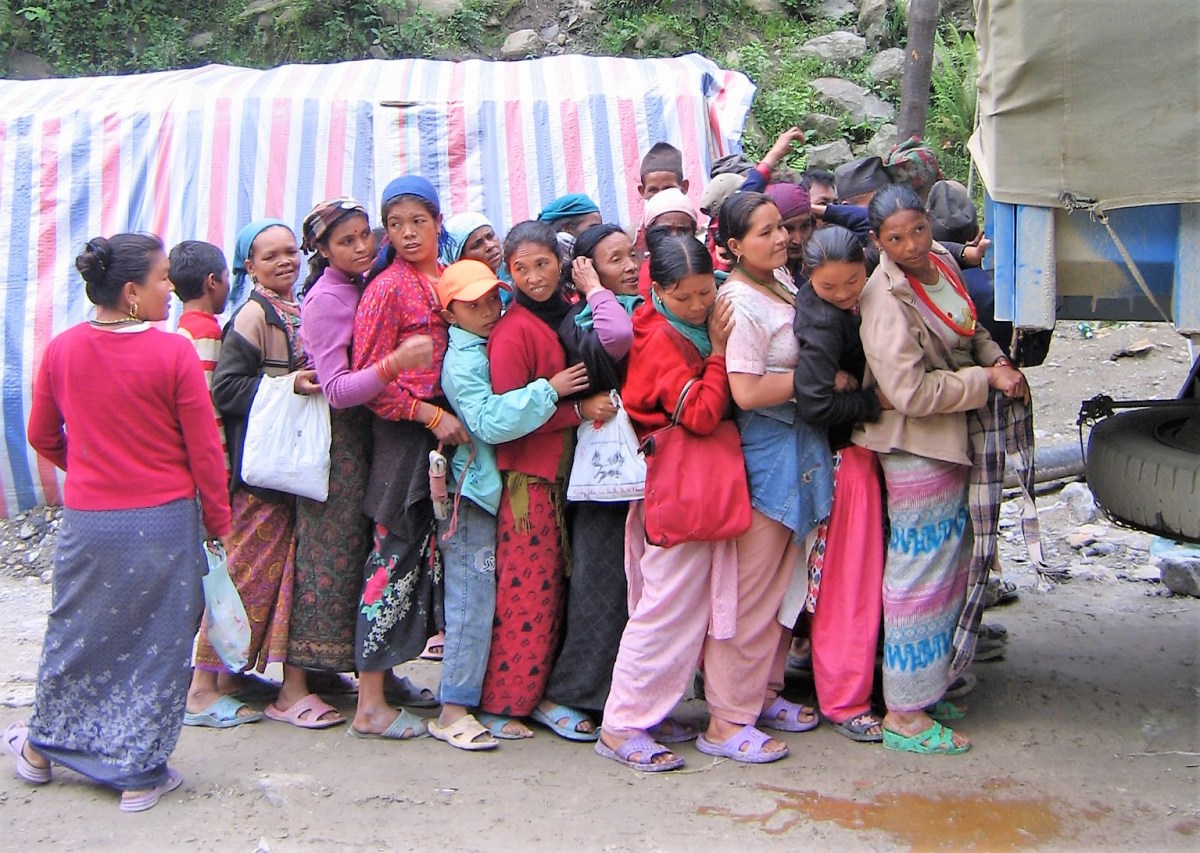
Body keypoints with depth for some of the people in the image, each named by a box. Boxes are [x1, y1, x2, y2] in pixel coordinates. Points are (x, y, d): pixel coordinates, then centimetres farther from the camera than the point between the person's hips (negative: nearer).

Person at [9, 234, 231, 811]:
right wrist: (218, 520, 2)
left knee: (77, 635, 21)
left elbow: (42, 437, 10)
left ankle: (44, 746, 39)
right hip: (164, 520, -4)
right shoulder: (173, 354, -14)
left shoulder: (62, 350, -2)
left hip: (85, 519, 4)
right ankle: (140, 774, 19)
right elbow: (204, 450, -11)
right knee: (156, 644, 9)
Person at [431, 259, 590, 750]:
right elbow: (489, 422, -25)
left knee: (481, 600, 12)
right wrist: (548, 390, -22)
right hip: (473, 490, -9)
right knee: (472, 601, -6)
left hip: (494, 488, 9)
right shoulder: (462, 361, -14)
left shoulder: (492, 348, 13)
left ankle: (469, 697, 20)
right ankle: (453, 710, 0)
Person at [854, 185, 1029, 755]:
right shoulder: (886, 300, -23)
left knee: (949, 564, 17)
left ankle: (928, 688, 31)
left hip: (952, 437, 9)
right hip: (916, 446, -9)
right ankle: (904, 714, 7)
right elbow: (912, 392, -26)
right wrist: (987, 379, -18)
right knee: (920, 570, -3)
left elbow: (969, 331, 20)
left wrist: (997, 357, 0)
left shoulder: (941, 263, 3)